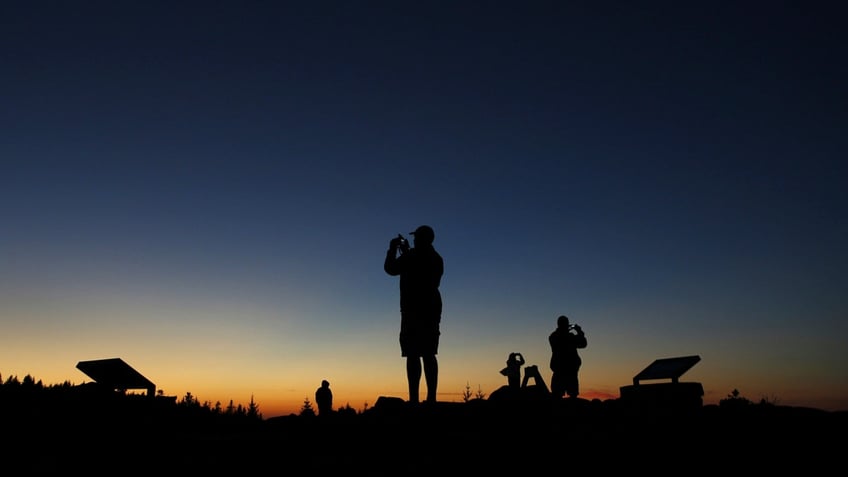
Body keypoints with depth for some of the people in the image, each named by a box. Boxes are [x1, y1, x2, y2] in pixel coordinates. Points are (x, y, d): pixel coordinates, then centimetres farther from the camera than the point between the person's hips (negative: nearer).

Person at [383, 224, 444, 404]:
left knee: (413, 354, -9)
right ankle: (431, 397, 3)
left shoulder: (412, 256, -8)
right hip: (431, 310, 7)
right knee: (428, 354, 6)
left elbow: (390, 268, -2)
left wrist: (393, 248, 13)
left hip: (414, 310, -7)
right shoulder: (436, 259, 16)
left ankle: (414, 398, -14)